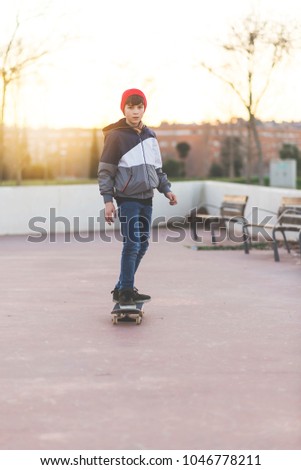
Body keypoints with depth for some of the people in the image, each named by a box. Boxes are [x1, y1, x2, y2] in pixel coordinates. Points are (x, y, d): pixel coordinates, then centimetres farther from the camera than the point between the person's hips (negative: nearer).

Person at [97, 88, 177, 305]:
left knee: (142, 244, 9)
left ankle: (122, 288, 19)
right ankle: (126, 291, -1)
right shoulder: (116, 136, -7)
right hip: (127, 199, -7)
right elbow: (105, 171, -7)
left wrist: (166, 189, 11)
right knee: (132, 243, -11)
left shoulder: (150, 135, 12)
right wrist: (108, 200, -12)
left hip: (146, 199, 7)